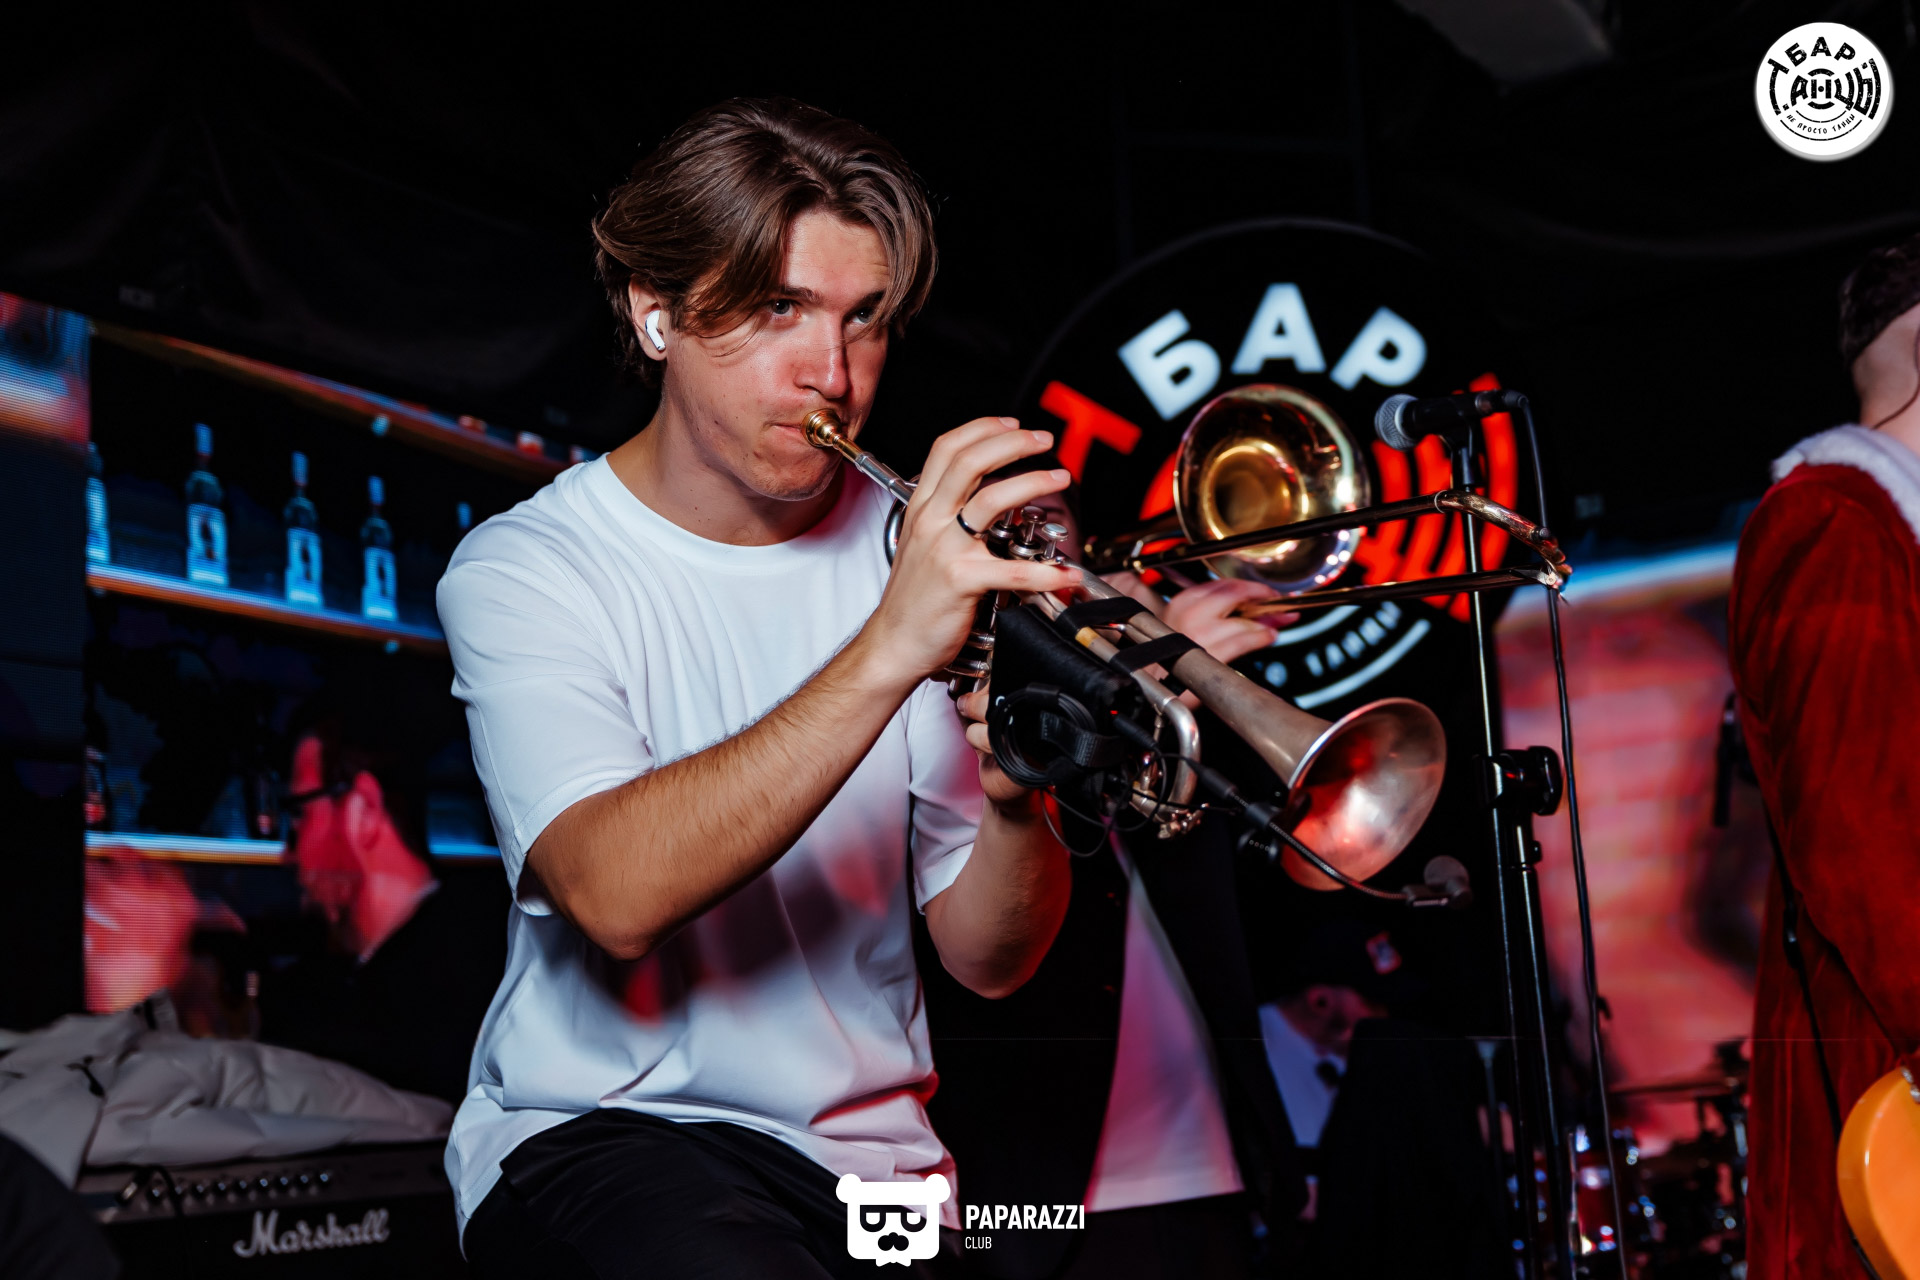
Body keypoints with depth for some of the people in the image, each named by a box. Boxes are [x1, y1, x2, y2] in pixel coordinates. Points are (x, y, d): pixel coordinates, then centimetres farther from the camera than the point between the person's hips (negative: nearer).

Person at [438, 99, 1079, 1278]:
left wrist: (1012, 797, -20)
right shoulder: (528, 570, -5)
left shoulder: (916, 548, 5)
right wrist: (886, 650, -33)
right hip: (607, 1134, -4)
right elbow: (616, 896, -25)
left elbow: (988, 960, 2)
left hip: (874, 1150, 5)